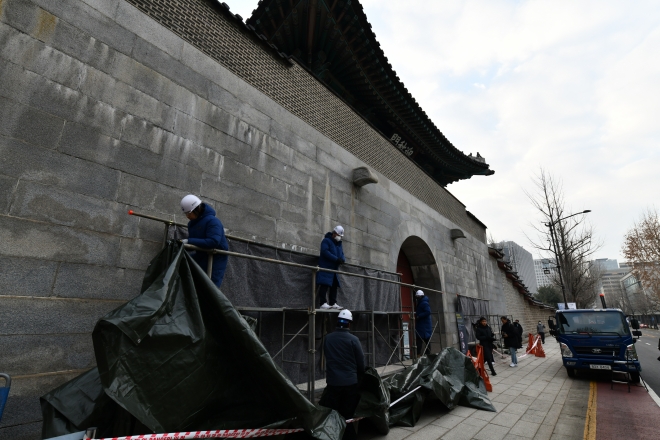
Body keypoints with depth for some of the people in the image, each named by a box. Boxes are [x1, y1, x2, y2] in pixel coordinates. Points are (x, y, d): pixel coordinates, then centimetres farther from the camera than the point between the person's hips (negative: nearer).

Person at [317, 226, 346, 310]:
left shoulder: (339, 244, 20)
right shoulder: (326, 241, -6)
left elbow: (342, 254, 20)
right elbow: (325, 252, -20)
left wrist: (343, 259, -6)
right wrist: (337, 259, -24)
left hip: (334, 269, 8)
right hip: (325, 268, -8)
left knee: (334, 286, 8)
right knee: (324, 285, -12)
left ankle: (333, 303, 13)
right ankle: (323, 303, -11)